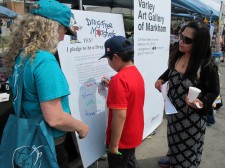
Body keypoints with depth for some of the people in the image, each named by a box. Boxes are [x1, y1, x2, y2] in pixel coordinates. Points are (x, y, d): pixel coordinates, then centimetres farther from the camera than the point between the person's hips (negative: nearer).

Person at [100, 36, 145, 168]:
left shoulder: (119, 79, -27)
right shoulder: (136, 73, 1)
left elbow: (120, 116, -29)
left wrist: (114, 144, -21)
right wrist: (112, 86, 10)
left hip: (122, 139, -8)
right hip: (134, 134, 8)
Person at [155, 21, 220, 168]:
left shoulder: (207, 65, -26)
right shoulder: (178, 55, -8)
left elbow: (214, 91, -16)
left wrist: (202, 103, -34)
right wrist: (161, 79, -6)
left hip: (192, 115, -6)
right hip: (174, 110, 6)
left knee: (189, 145, 17)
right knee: (174, 138, 29)